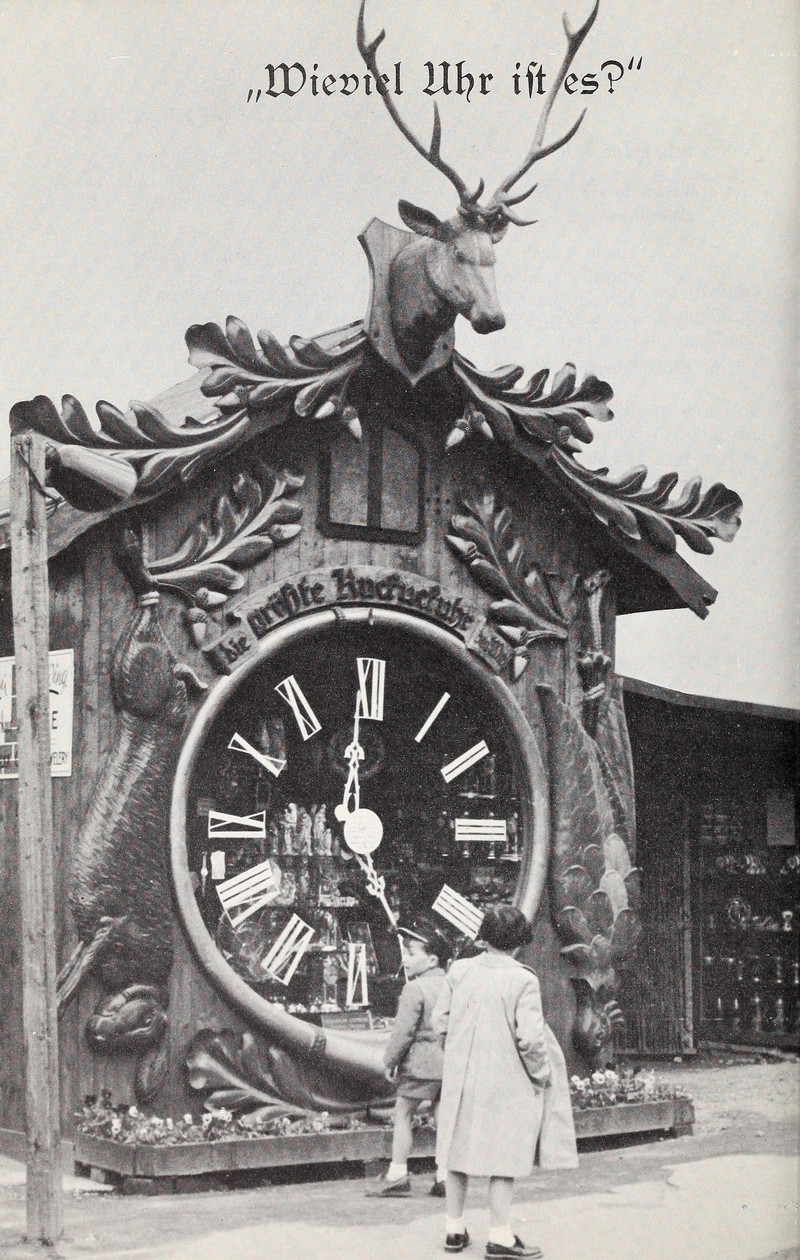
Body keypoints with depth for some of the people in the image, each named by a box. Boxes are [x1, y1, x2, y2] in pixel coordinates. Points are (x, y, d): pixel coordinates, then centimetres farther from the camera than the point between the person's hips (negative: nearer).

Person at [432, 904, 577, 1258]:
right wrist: (543, 1074, -2)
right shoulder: (523, 980, -14)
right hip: (506, 1080, -4)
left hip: (461, 1078, 4)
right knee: (504, 1155, 5)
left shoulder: (459, 971, -2)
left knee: (460, 1149, 14)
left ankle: (454, 1229, 23)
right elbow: (529, 1037, -18)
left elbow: (439, 1022, 3)